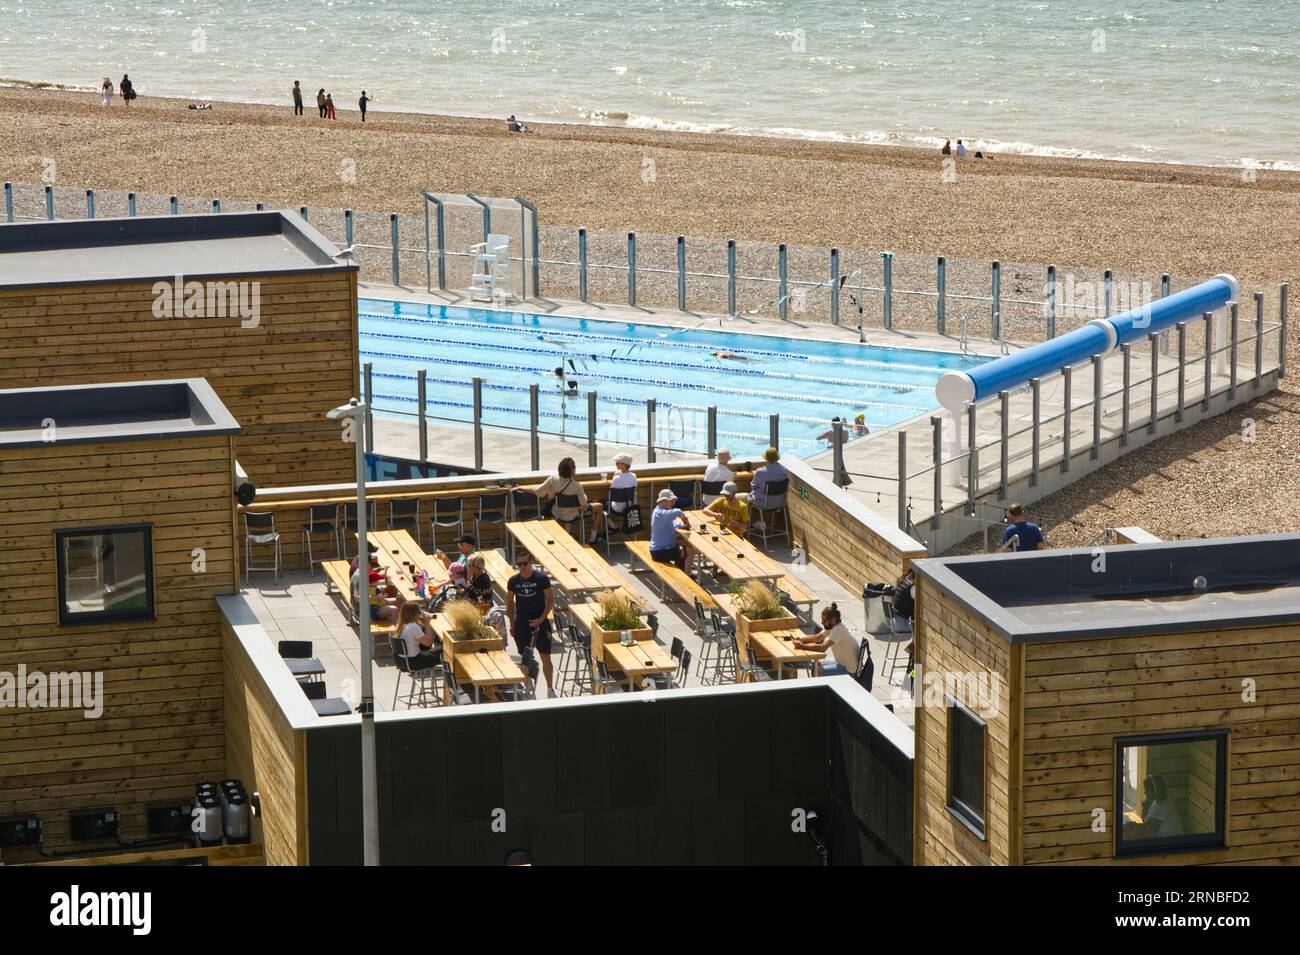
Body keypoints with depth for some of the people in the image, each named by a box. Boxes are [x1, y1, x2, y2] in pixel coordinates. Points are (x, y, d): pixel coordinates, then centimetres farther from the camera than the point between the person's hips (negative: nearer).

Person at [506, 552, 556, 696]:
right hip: (521, 623, 3)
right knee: (524, 658, 7)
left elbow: (550, 600, -5)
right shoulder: (513, 581, 0)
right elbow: (510, 602, 11)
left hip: (540, 621, -3)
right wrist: (512, 623, 6)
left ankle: (550, 689, 3)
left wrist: (541, 619, -14)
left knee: (545, 657, -4)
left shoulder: (541, 578, -8)